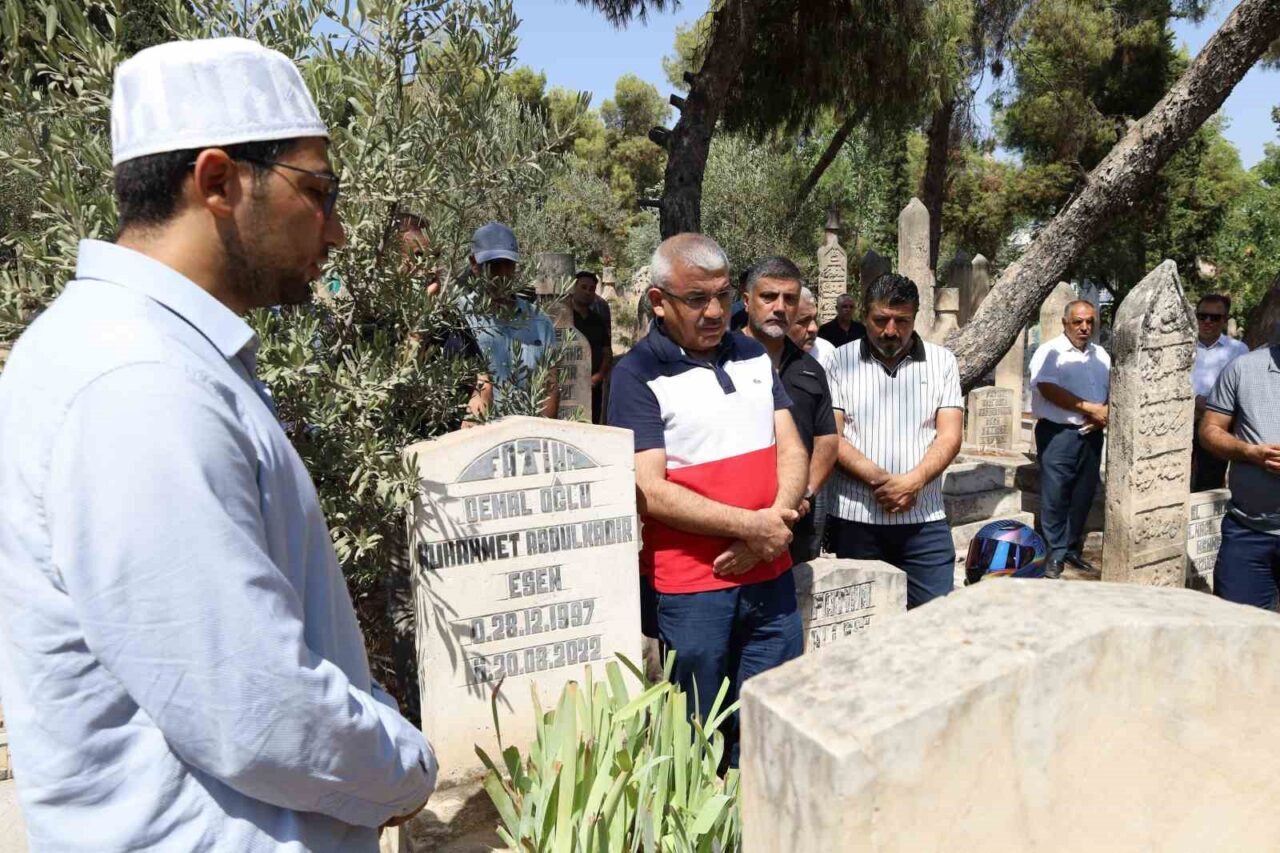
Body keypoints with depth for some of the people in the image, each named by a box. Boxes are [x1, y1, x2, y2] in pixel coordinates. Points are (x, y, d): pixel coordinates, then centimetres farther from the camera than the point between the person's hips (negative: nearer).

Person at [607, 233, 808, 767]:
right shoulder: (638, 375, -8)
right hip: (690, 587, -5)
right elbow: (650, 492, -15)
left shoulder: (754, 356, 11)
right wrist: (750, 526, -17)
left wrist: (777, 520, -11)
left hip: (770, 574, 6)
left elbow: (792, 450, 8)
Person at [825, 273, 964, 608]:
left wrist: (913, 480, -16)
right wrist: (879, 479, -16)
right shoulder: (841, 361, 3)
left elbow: (950, 436, 1)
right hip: (854, 517, -1)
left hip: (924, 518, 1)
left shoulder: (941, 361, 8)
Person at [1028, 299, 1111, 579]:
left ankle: (1073, 549, 23)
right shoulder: (1050, 352, -6)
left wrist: (1103, 414, -6)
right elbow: (1049, 390, -17)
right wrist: (1090, 409, -15)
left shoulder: (1101, 355, 14)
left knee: (1083, 496, 10)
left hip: (1091, 436, 6)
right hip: (1058, 434, -6)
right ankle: (1056, 554, 6)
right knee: (1055, 497, -3)